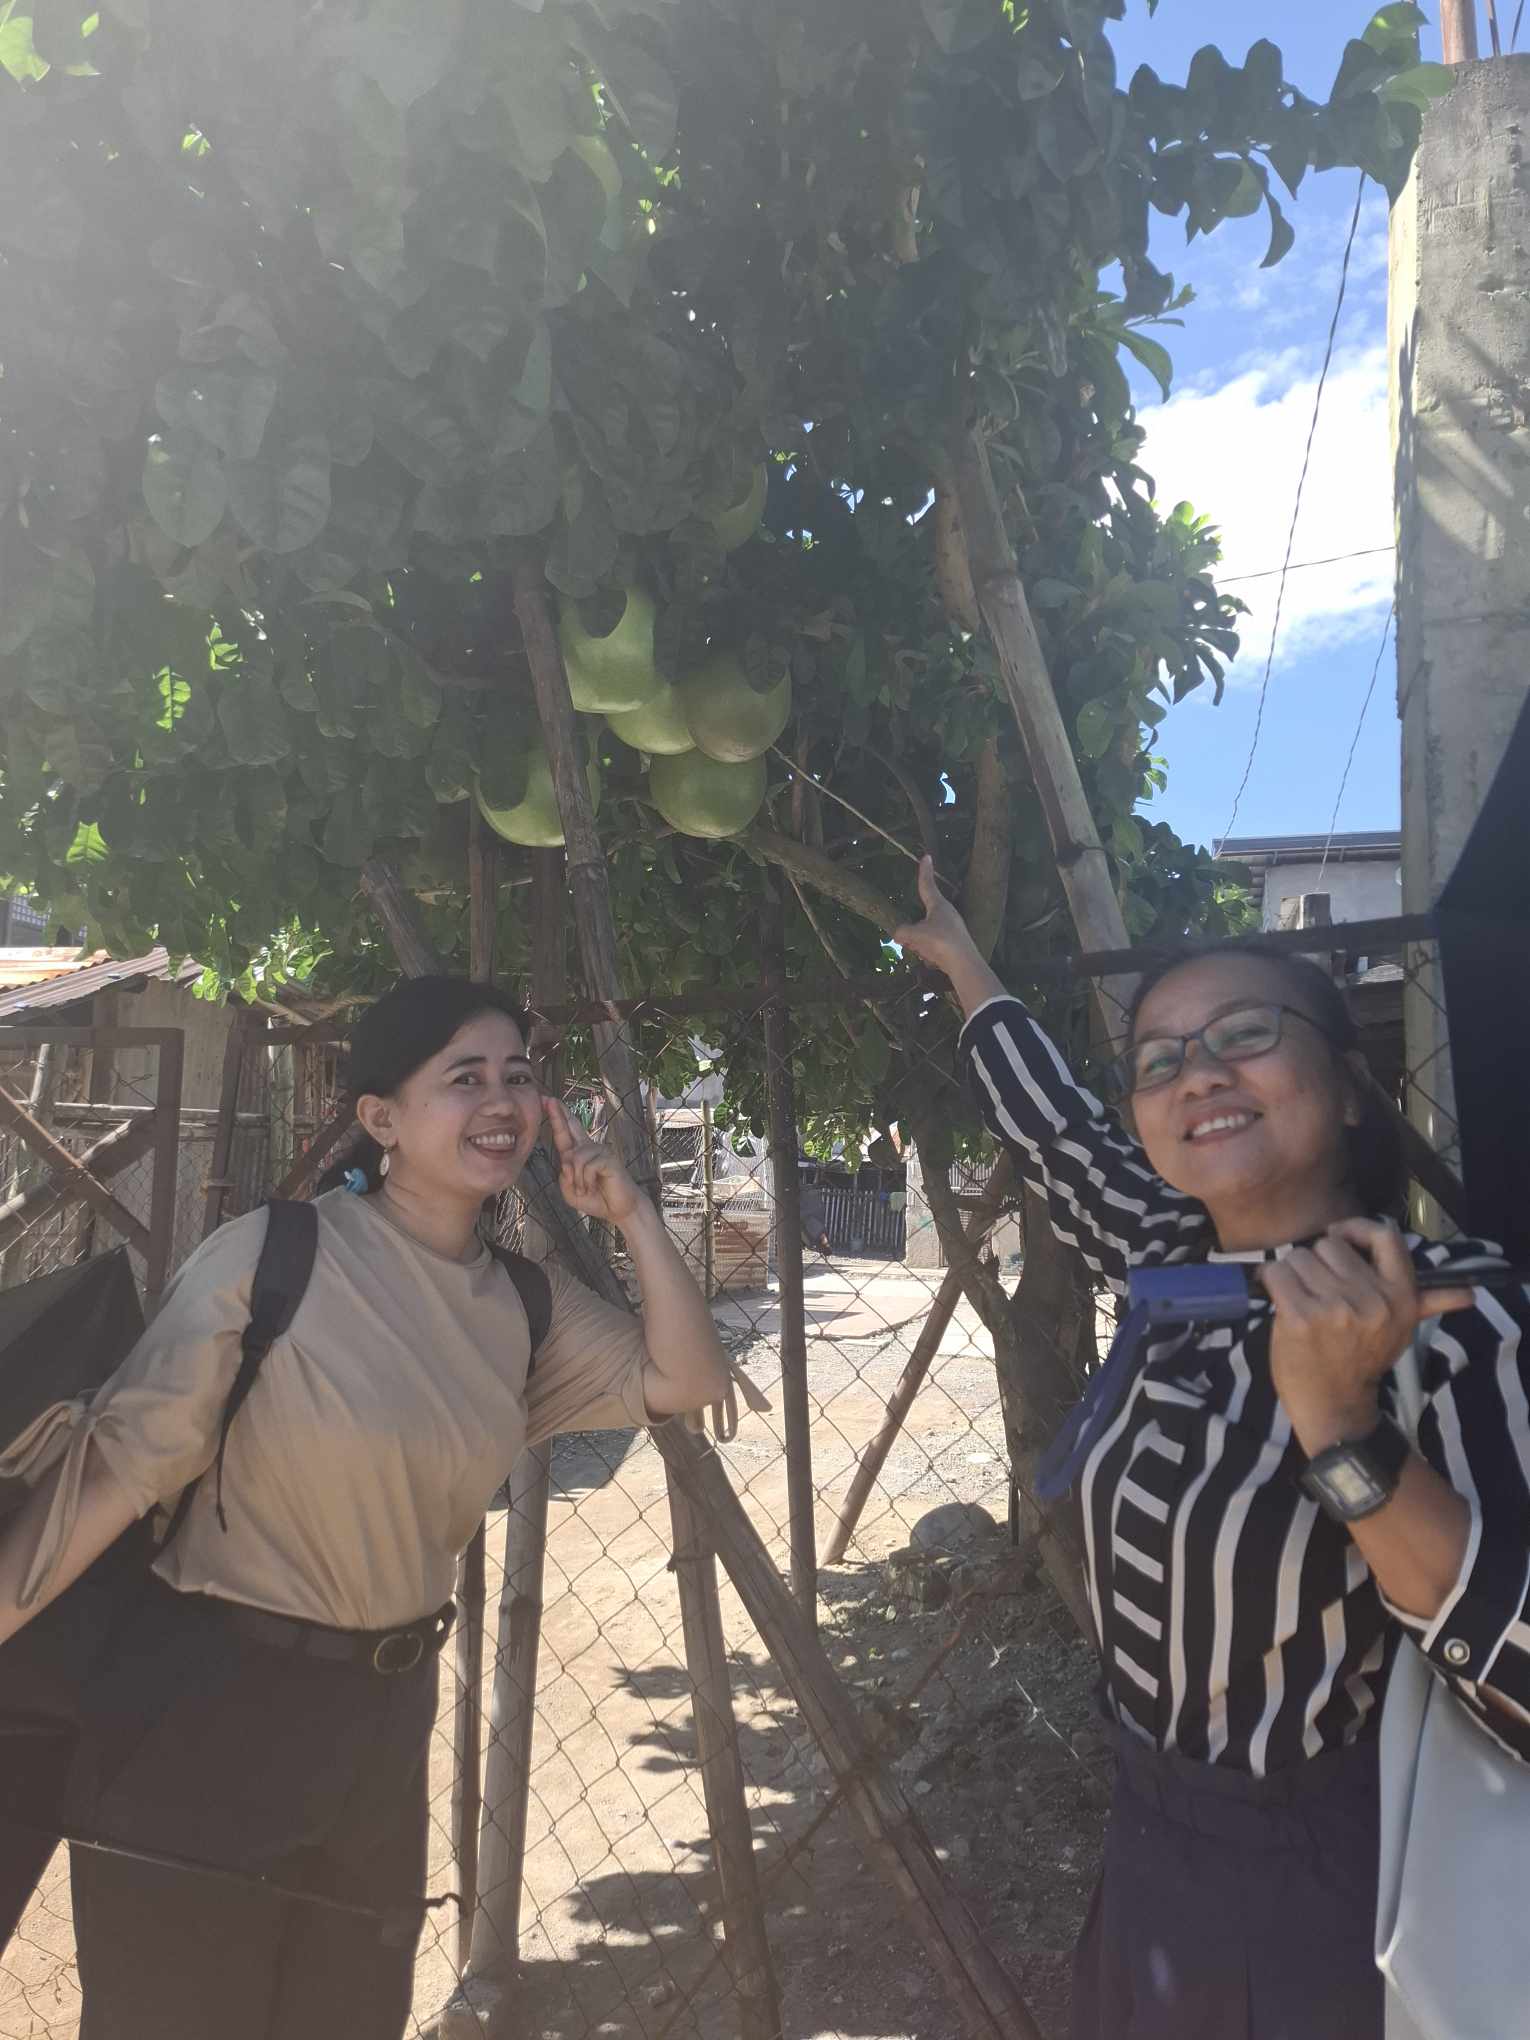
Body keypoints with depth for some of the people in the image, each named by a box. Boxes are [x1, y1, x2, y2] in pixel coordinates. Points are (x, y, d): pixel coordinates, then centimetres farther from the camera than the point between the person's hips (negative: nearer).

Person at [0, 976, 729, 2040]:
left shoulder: (525, 1301, -1)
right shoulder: (275, 1253, -18)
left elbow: (688, 1380, -1)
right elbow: (119, 1463, -17)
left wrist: (629, 1211, -9)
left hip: (388, 1712, 6)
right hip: (215, 1702, -6)